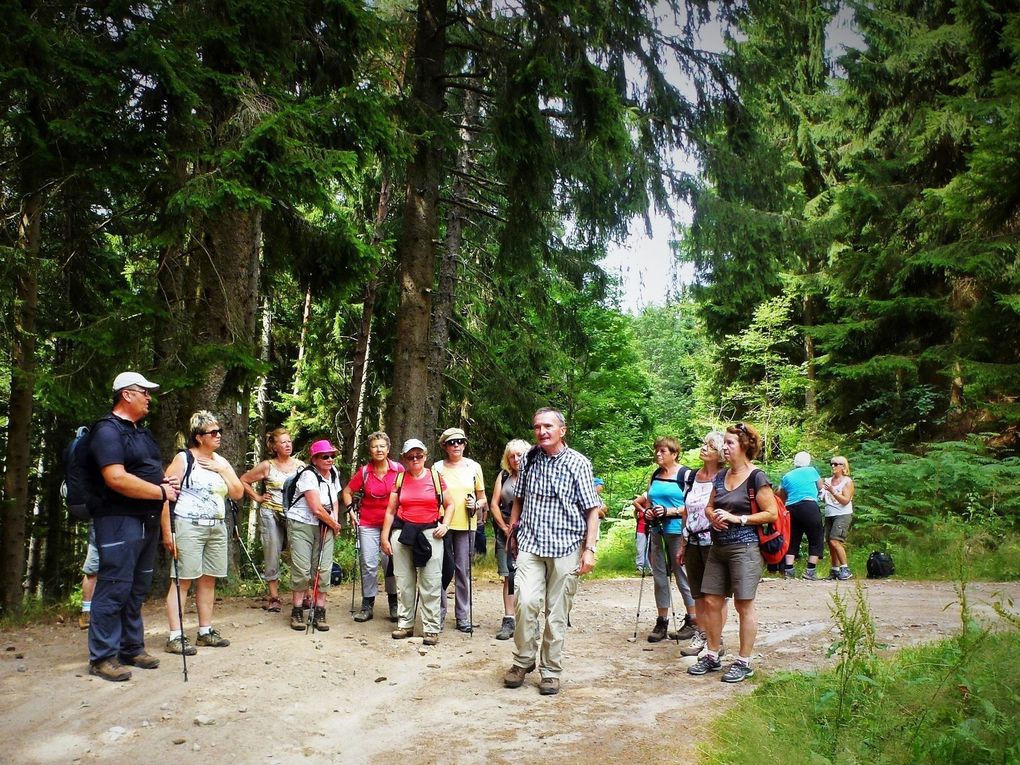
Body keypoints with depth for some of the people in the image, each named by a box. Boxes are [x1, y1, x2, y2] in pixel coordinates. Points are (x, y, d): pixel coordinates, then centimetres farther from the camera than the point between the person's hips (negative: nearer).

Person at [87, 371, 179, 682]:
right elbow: (116, 478, -24)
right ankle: (102, 656, 5)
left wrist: (165, 480, 6)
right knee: (114, 588, -5)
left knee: (138, 588, 15)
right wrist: (161, 492, -16)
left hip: (148, 520, 9)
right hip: (119, 520, -9)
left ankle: (132, 648, 25)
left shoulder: (141, 432, 18)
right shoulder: (108, 430, -12)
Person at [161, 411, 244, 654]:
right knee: (182, 580, -6)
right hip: (189, 527, -6)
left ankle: (206, 631, 18)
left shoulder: (221, 462, 14)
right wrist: (167, 532, -16)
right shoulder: (184, 458, -4)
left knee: (208, 580, 10)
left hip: (217, 528, 6)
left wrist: (223, 470, -3)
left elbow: (238, 493, 10)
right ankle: (175, 637, -3)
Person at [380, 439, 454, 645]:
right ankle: (405, 624, 21)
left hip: (430, 533, -2)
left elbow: (449, 505, 9)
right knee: (404, 582, 9)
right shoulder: (400, 479, 6)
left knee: (430, 584, -2)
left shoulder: (435, 476, 2)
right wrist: (385, 537, 5)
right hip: (403, 533, 2)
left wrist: (445, 524, -6)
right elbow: (390, 511, 9)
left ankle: (431, 628, 4)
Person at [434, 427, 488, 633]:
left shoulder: (474, 467, 6)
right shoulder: (438, 467, 4)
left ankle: (463, 616, 11)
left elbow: (482, 497, 12)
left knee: (463, 570, 3)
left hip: (466, 525, 0)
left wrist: (477, 504, -8)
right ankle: (439, 613, 14)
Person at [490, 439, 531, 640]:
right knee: (508, 576, 1)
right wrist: (505, 528, 0)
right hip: (505, 531, 3)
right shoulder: (504, 476, 11)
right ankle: (509, 620, 4)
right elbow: (495, 504, 9)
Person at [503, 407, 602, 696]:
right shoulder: (529, 459, 7)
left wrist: (590, 549, -9)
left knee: (557, 613, 4)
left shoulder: (578, 463, -4)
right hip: (530, 545, 2)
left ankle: (551, 671, 19)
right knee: (526, 602, -14)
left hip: (566, 548, -2)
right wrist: (513, 532, 15)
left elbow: (592, 509, -3)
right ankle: (523, 661, 6)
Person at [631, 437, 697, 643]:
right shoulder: (655, 475, 13)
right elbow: (643, 500, 25)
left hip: (678, 531, -6)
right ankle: (662, 621, 16)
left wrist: (670, 511, -18)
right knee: (659, 576, 8)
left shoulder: (686, 474, -5)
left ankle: (693, 620, 13)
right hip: (656, 531, 6)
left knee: (682, 575, 0)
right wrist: (644, 510, 5)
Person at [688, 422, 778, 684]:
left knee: (744, 605, 2)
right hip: (718, 548, 7)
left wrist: (737, 518, -16)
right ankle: (712, 656, 22)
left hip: (744, 548, -7)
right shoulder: (720, 476, 12)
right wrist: (713, 516, -2)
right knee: (711, 602, 9)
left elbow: (771, 514, -12)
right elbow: (709, 507, 21)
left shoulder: (756, 478, -9)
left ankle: (744, 662, 13)